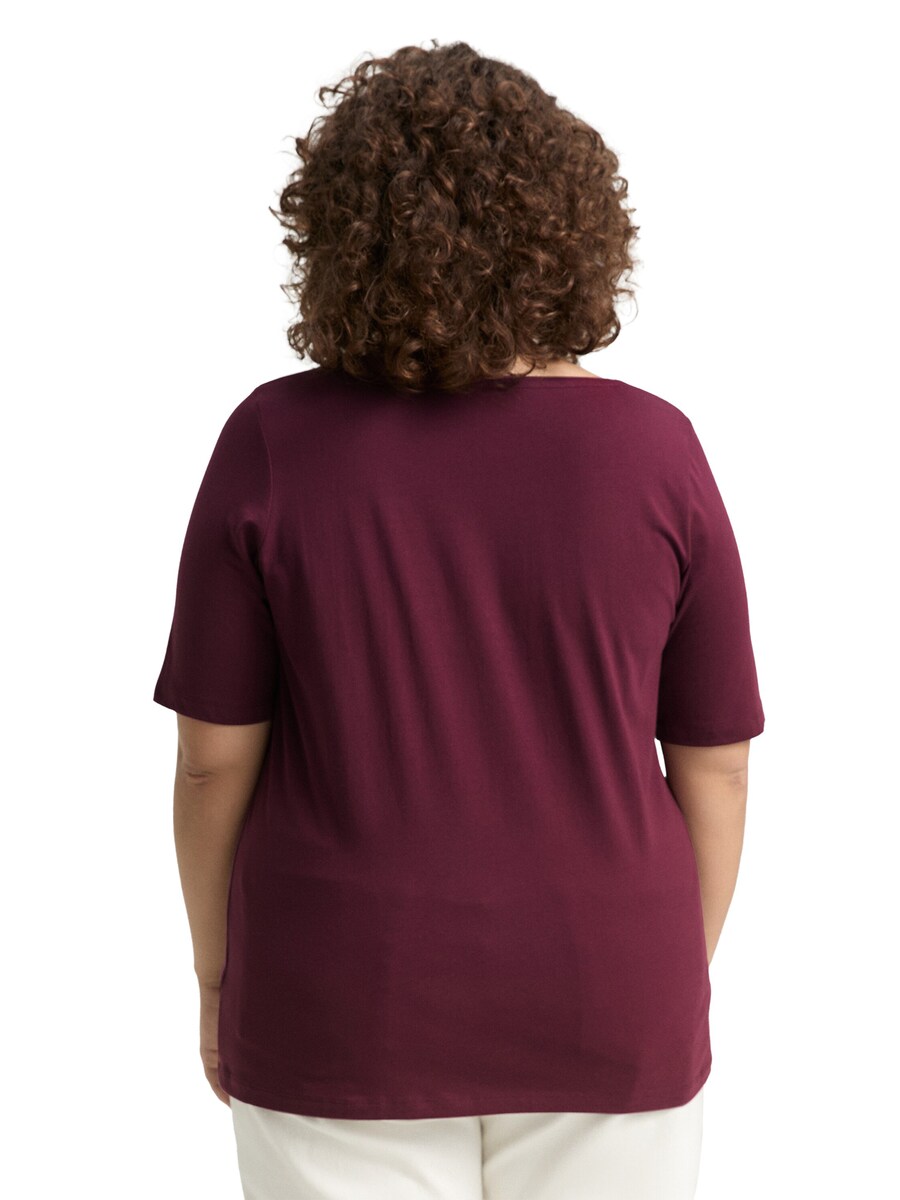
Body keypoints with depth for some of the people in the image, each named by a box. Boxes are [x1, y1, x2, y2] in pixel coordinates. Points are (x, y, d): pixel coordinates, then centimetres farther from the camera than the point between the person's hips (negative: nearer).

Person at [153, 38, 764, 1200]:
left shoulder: (275, 442, -13)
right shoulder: (654, 452, -11)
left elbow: (214, 753, -8)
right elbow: (714, 762, -5)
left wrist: (219, 978, 6)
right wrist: (684, 982, 10)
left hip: (350, 999, 0)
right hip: (597, 998, 1)